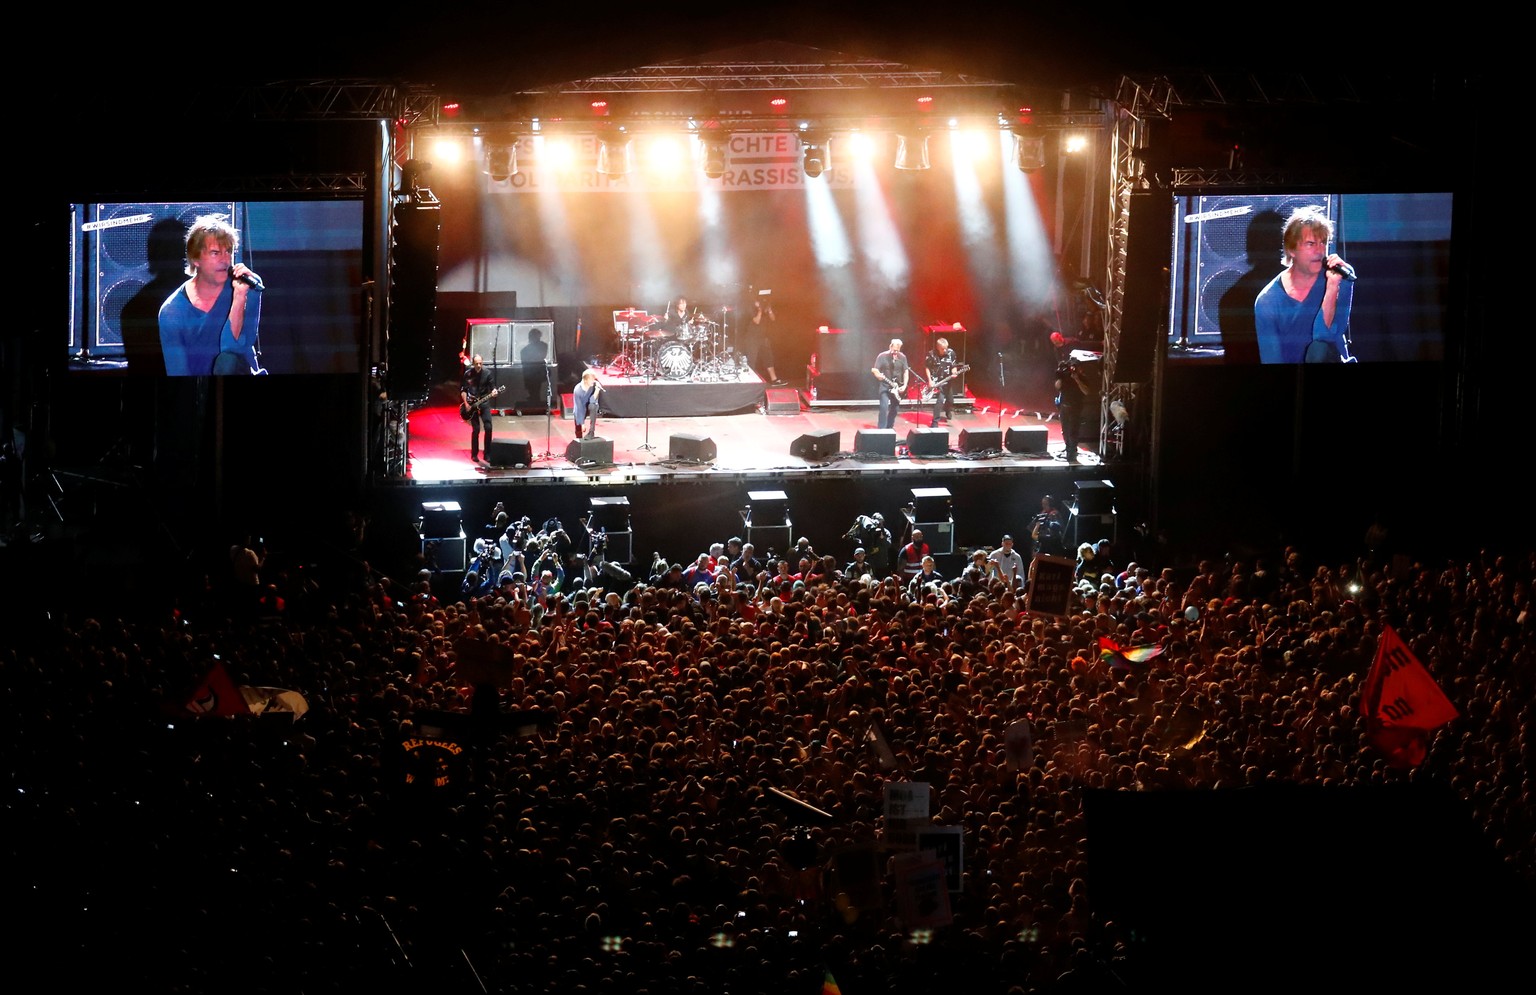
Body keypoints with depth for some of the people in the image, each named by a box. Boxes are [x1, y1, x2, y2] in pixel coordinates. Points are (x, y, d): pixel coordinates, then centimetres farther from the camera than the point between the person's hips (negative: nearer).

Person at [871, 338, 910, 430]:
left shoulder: (902, 357, 3)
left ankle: (889, 428, 25)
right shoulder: (882, 356, -7)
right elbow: (875, 370, -7)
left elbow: (906, 371, 5)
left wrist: (904, 386, -5)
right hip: (885, 386, -4)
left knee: (894, 409, 10)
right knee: (884, 407, -17)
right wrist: (878, 375, -30)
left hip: (897, 387, 4)